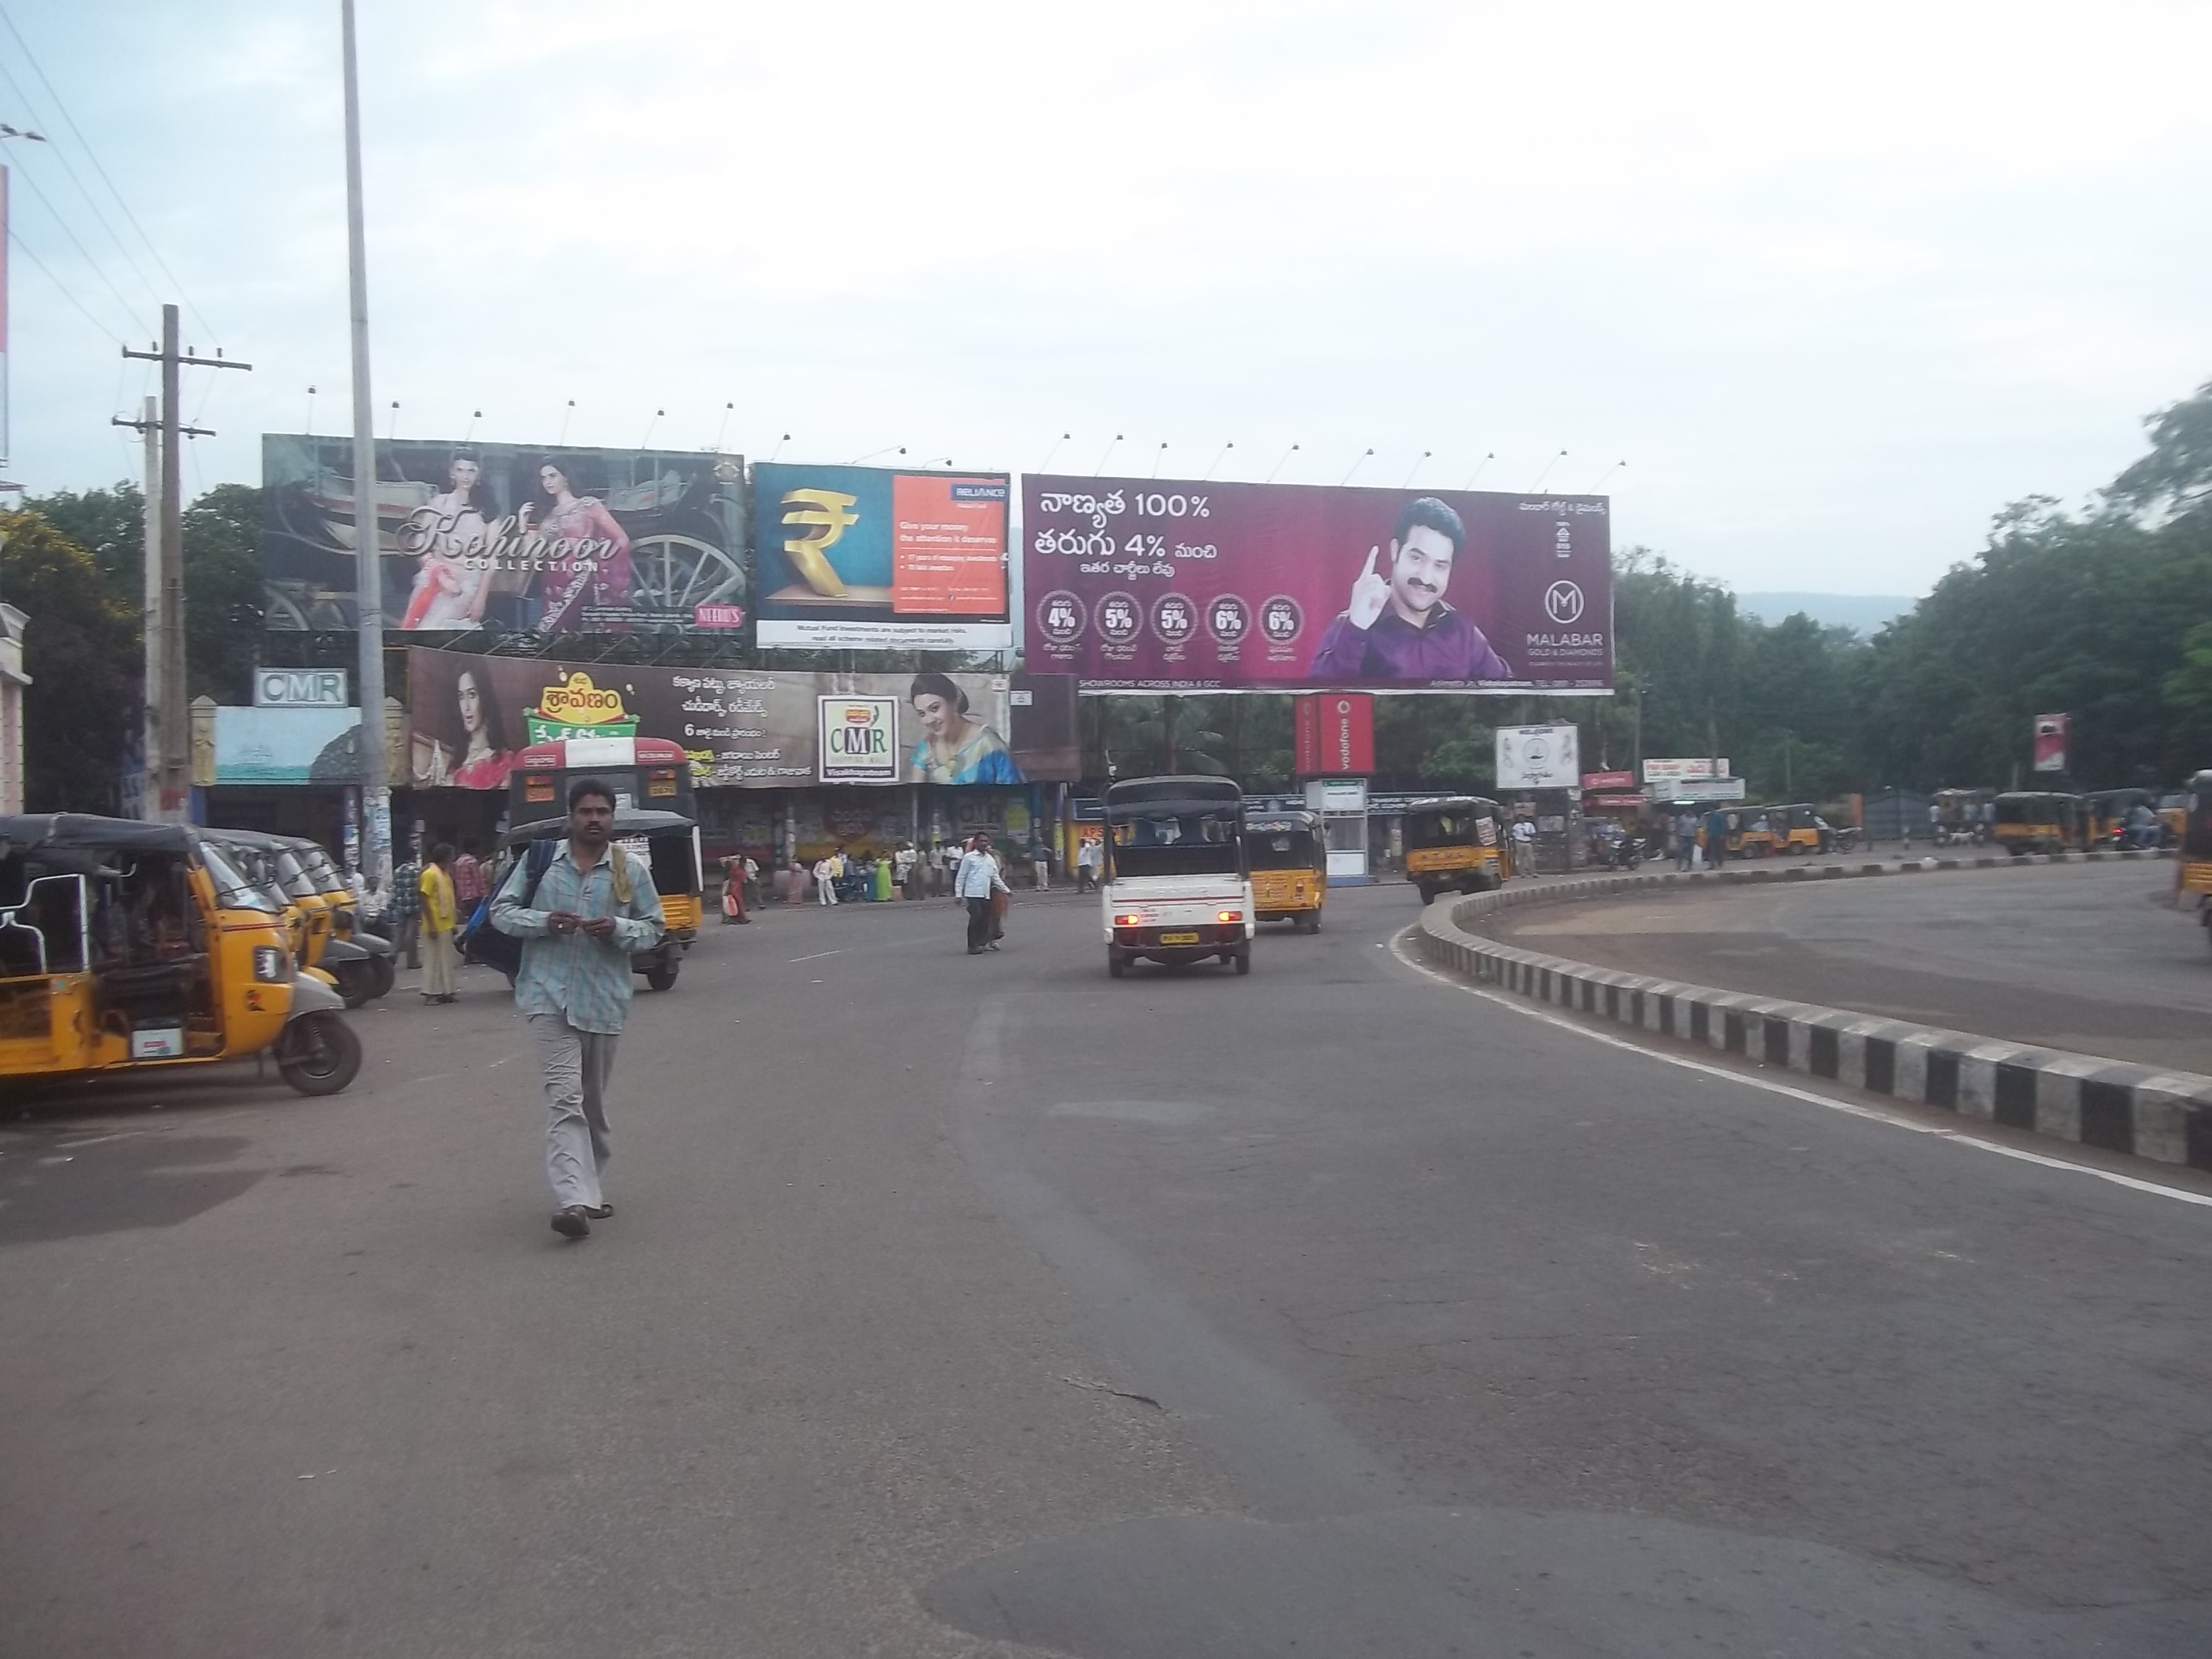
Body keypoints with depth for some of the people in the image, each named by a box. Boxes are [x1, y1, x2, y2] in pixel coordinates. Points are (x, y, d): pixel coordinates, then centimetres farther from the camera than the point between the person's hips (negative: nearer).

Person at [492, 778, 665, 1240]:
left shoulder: (632, 869, 5)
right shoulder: (539, 860, 2)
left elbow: (653, 927, 8)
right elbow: (501, 910, 6)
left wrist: (619, 929, -12)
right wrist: (543, 921, -13)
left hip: (604, 999, 2)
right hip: (550, 994, -2)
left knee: (594, 1101, 15)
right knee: (564, 1097, -14)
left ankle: (591, 1188, 33)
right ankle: (573, 1201, -21)